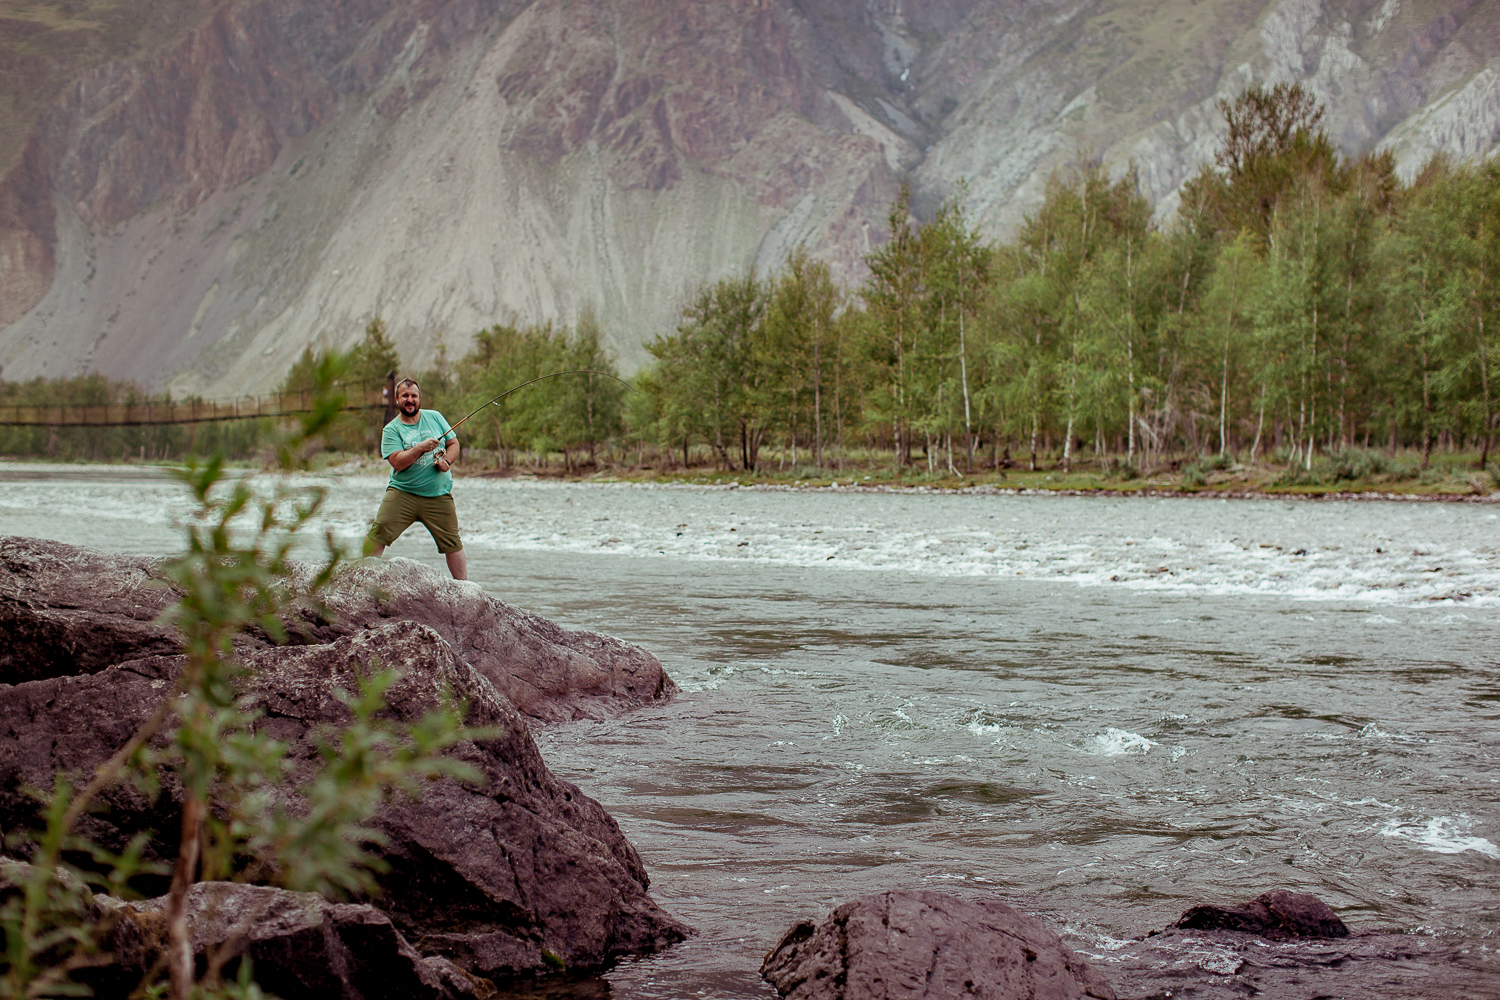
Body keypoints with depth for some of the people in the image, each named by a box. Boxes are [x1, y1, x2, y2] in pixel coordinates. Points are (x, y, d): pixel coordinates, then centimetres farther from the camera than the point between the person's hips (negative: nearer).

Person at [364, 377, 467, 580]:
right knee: (378, 534, -14)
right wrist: (420, 448, -24)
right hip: (402, 492, -2)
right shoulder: (391, 430, -1)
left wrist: (447, 462, -6)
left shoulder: (435, 417, 10)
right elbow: (398, 462, -13)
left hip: (438, 495, 2)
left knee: (452, 543, 2)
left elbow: (454, 444, 14)